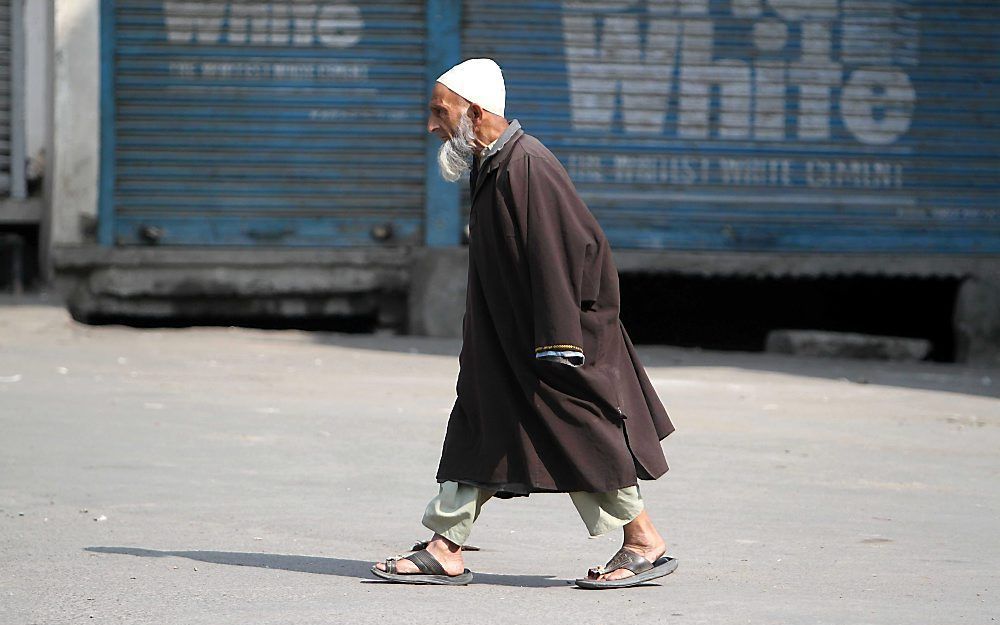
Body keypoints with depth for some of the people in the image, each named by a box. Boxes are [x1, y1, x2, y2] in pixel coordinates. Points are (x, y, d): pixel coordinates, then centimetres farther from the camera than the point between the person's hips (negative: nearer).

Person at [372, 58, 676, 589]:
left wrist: (557, 342, -25)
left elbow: (562, 253, -24)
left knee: (578, 435, -3)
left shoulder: (526, 167, -21)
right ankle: (445, 551, 8)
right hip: (505, 336, 10)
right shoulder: (488, 166, 10)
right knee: (478, 426, 7)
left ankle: (645, 544, 8)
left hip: (548, 331, -10)